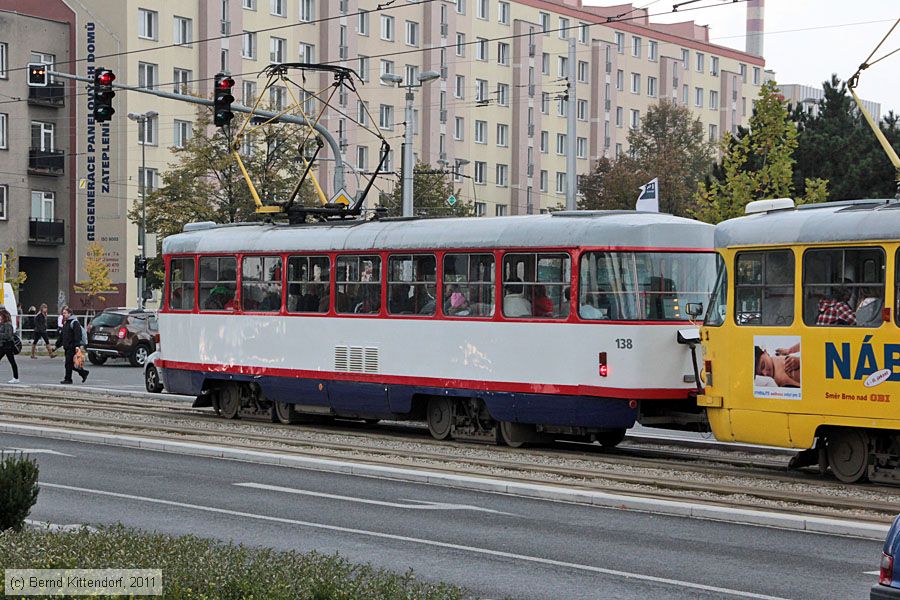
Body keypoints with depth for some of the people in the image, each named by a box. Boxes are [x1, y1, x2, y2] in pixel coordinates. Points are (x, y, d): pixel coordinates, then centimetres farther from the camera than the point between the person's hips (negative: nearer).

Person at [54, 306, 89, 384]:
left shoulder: (74, 322, -10)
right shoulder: (65, 323, 19)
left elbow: (77, 335, -19)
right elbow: (62, 335, 25)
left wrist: (77, 345, -27)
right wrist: (57, 345, 24)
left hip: (72, 347, -9)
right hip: (67, 347, 9)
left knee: (69, 363, -6)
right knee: (70, 364, 9)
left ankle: (68, 379, 0)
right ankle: (84, 372, 19)